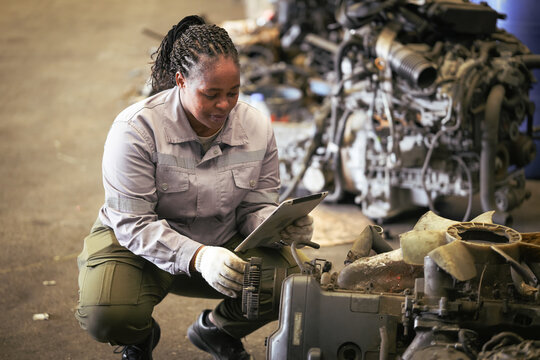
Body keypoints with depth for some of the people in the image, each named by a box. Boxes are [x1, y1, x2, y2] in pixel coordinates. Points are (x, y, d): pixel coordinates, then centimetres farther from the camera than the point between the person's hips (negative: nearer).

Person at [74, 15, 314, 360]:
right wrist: (197, 257, -40)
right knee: (106, 315, -32)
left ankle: (217, 329, 12)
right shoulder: (136, 129, -23)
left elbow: (256, 207, 0)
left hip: (223, 242, 3)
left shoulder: (257, 127, -8)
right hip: (137, 243, -3)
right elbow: (133, 224, -25)